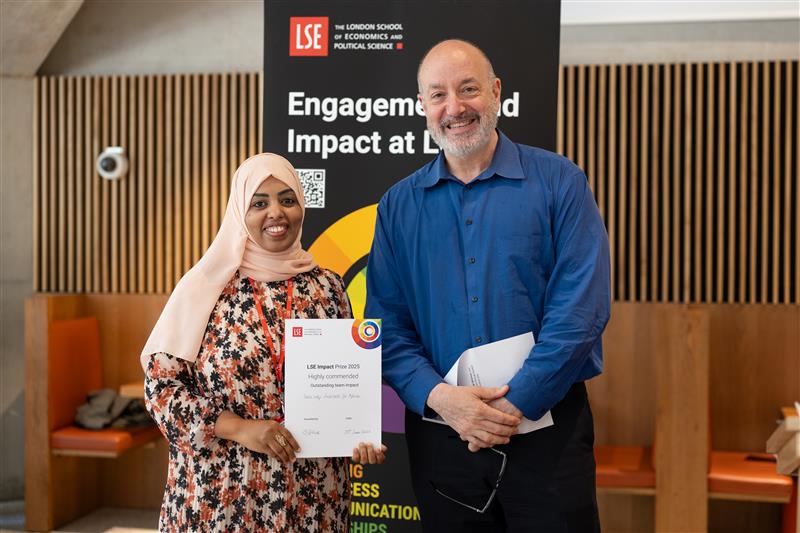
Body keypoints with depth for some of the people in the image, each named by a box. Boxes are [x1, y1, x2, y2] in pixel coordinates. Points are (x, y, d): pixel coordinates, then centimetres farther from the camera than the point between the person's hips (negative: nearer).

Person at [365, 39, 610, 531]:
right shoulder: (399, 205, 6)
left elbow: (582, 308, -10)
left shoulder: (559, 182, -2)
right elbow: (388, 322, 2)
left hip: (546, 424, -2)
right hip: (439, 433, 2)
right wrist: (437, 395, -14)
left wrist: (515, 402, -16)